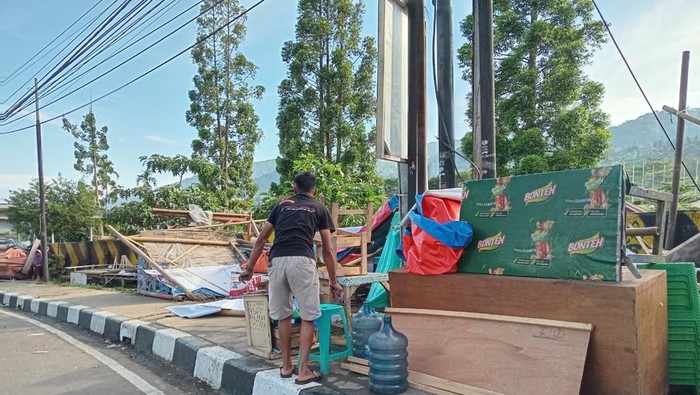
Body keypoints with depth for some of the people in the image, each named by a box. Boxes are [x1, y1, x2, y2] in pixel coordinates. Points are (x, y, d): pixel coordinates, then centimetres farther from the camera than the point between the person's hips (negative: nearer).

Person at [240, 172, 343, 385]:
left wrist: (250, 267, 31)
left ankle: (286, 366, 28)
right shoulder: (319, 208, 18)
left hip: (277, 261, 3)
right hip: (302, 261, -3)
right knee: (308, 318, 9)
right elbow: (328, 250, 14)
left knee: (283, 316, 17)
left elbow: (261, 239, 22)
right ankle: (303, 371, 12)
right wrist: (333, 282, 21)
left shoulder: (282, 204, 24)